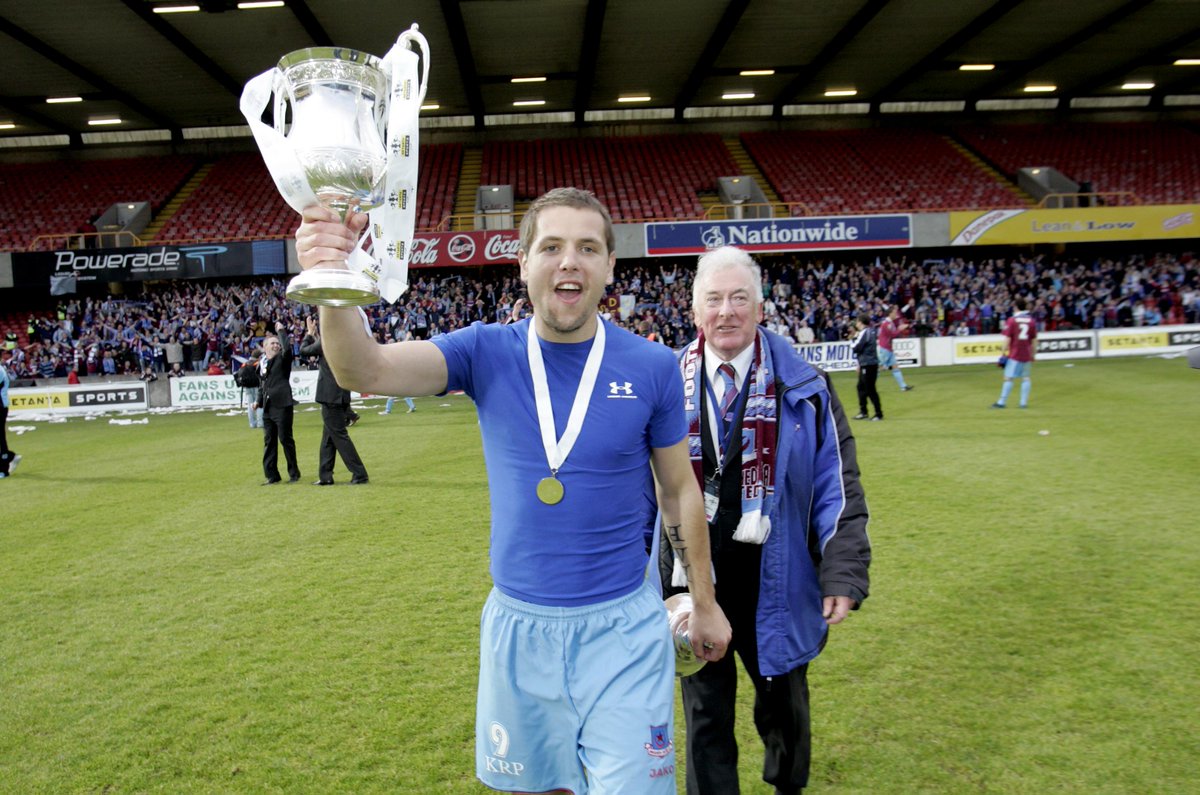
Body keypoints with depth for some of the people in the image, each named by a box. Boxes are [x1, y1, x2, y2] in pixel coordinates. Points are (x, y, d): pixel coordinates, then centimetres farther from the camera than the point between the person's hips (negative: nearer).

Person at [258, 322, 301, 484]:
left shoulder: (283, 359, 0)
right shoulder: (261, 363, 15)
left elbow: (287, 348, -22)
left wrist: (281, 331, -13)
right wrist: (259, 400, 10)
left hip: (282, 406, -6)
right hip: (268, 407, 6)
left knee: (285, 439, -3)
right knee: (269, 441, 8)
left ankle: (294, 474, 8)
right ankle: (272, 475, 15)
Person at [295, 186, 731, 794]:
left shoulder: (652, 368, -8)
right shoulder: (487, 352, -7)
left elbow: (679, 490, 3)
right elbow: (366, 370, -23)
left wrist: (704, 602, 9)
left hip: (622, 627, -1)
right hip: (517, 624, 2)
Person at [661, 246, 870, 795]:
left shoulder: (802, 388, -5)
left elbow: (837, 486, -4)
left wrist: (843, 573, -11)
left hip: (775, 581, 1)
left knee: (782, 702, 21)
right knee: (705, 713, 11)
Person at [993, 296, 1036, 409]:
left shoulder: (1011, 320, -6)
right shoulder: (1031, 321, 6)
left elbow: (1007, 339, -10)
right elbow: (1033, 340, 10)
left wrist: (1004, 353, -5)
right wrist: (1032, 355, 18)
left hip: (1014, 354, -4)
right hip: (1027, 355, 4)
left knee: (1008, 378, -3)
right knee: (1025, 378, 8)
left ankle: (1002, 402, -1)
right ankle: (1024, 402, 6)